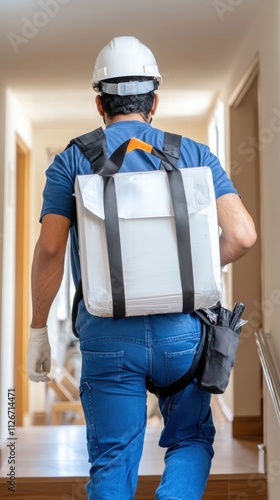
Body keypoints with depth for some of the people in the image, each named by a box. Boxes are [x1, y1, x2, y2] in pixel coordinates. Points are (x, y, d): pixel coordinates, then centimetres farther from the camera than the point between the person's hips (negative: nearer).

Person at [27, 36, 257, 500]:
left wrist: (38, 328, 4)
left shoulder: (71, 161, 3)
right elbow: (242, 235, -4)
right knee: (192, 439, 20)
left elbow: (49, 249, -6)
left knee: (112, 461, 10)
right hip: (181, 330, 1)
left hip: (108, 335, 0)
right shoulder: (195, 154, 6)